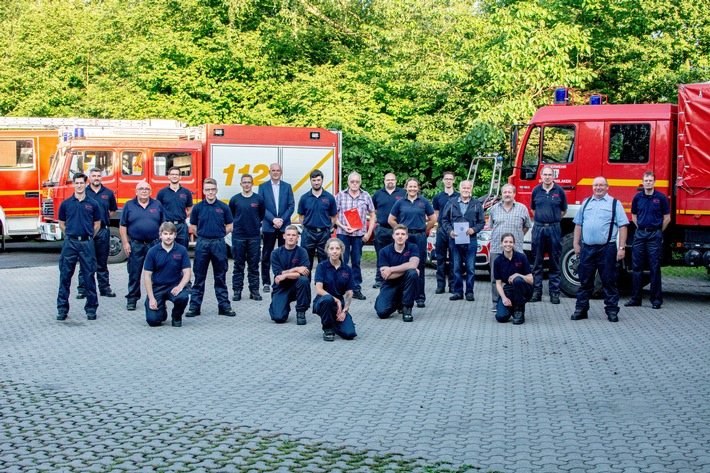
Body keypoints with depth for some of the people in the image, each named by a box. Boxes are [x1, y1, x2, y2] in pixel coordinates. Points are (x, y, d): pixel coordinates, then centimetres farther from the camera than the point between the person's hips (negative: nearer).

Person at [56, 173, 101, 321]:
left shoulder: (93, 204, 4)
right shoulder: (66, 204, 5)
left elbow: (97, 224, 11)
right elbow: (61, 224, 13)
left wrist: (87, 236, 7)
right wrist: (71, 236, 8)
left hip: (87, 243, 0)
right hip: (69, 243, 1)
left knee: (89, 277, 3)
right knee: (65, 277, 3)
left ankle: (91, 308, 12)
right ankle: (62, 309, 11)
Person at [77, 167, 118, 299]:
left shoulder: (108, 193, 8)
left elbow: (113, 210, 20)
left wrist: (103, 219, 9)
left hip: (103, 231, 2)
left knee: (102, 262, 10)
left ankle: (104, 287, 15)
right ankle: (82, 289, 8)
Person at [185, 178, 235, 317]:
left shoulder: (223, 207, 2)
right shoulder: (198, 207, 3)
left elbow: (229, 226, 8)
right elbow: (193, 226, 11)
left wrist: (218, 234, 4)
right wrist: (203, 235, 5)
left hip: (219, 244, 0)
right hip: (202, 244, 0)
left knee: (220, 277, 6)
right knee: (199, 276, 4)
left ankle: (224, 305, 12)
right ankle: (194, 306, 9)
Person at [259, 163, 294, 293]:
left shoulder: (287, 187, 8)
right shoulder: (263, 187, 4)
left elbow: (291, 206, 3)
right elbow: (261, 207, -2)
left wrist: (282, 220, -9)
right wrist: (273, 219, -12)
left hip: (284, 226, 1)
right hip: (268, 226, -1)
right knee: (266, 256, 2)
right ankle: (266, 282, 8)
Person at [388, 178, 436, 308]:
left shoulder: (424, 201, 5)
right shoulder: (400, 202, 6)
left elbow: (433, 219, 11)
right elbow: (391, 220, 12)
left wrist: (423, 230, 7)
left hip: (420, 237, 0)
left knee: (419, 267, 1)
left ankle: (420, 297, 6)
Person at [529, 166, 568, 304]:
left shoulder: (559, 191, 1)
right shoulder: (536, 190, 6)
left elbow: (564, 210, 12)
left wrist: (553, 220, 9)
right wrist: (541, 219, 12)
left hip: (554, 229, -1)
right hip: (538, 229, 2)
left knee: (554, 262, 3)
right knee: (537, 261, 4)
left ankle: (554, 292, 8)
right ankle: (536, 291, 10)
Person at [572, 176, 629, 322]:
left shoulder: (615, 203, 5)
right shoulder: (586, 203, 16)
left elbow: (622, 226, 0)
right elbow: (578, 224, 17)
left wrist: (621, 247, -7)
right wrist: (576, 244, 9)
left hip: (606, 249, -3)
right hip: (587, 248, 3)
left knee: (609, 281, 2)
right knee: (585, 281, 7)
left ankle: (612, 310, 9)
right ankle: (581, 309, 14)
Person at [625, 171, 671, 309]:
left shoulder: (661, 198, -2)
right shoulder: (637, 197, 7)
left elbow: (667, 218, 3)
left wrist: (658, 232, 6)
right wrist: (641, 229, 12)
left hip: (654, 235, -3)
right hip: (640, 234, 3)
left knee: (655, 268, -1)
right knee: (637, 267, 5)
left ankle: (656, 300, 5)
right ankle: (635, 298, 11)